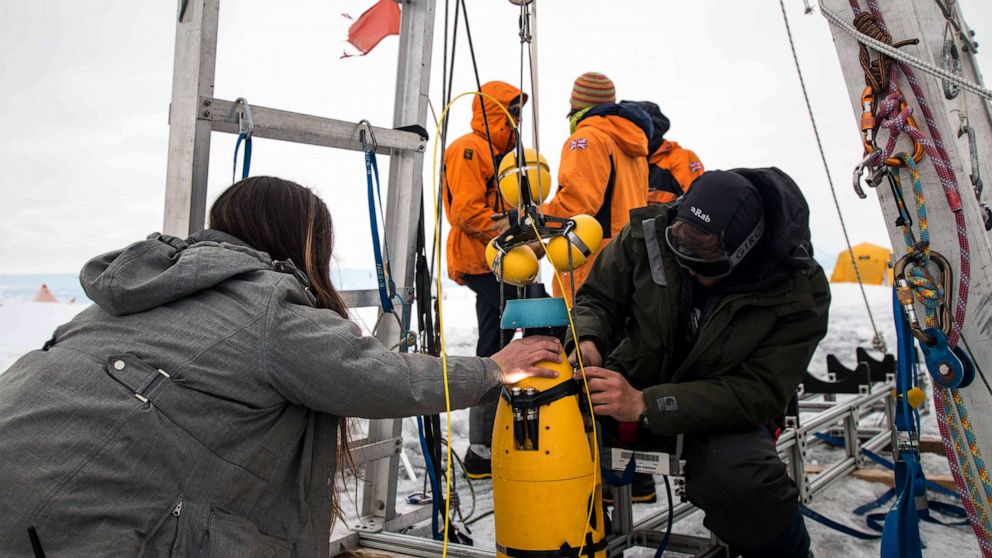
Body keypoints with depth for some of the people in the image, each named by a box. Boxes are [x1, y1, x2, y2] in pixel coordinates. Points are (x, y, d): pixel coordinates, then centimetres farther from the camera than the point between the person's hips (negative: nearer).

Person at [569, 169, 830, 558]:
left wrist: (646, 405, -36)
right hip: (635, 382, 3)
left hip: (726, 408, -2)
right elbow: (597, 297, 0)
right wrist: (586, 341, -25)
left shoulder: (798, 292, -21)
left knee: (737, 478, -37)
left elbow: (760, 393, -24)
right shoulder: (650, 231, -15)